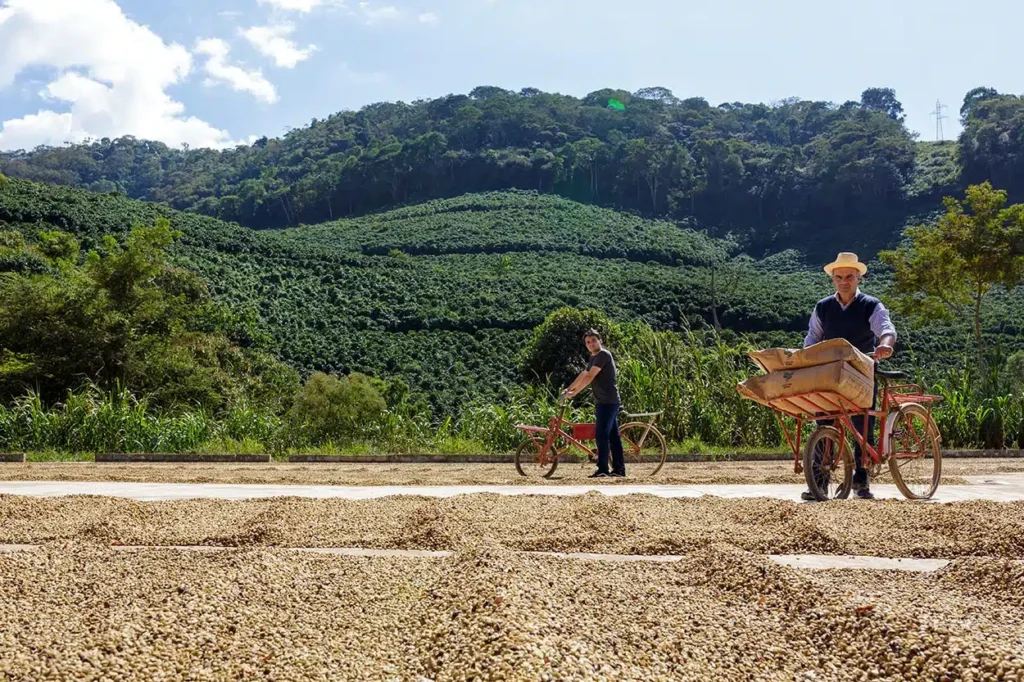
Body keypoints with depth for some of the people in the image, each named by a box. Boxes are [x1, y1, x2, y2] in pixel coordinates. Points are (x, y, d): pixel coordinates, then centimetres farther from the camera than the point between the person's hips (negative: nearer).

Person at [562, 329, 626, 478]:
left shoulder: (603, 354, -13)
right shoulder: (594, 358, 18)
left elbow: (589, 377, -19)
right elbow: (583, 376, 22)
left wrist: (573, 392, -17)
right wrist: (568, 389, 16)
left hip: (608, 402, -10)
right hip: (604, 402, 10)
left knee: (601, 435, -11)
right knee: (613, 436, 10)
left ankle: (602, 470, -10)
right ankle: (619, 469, 13)